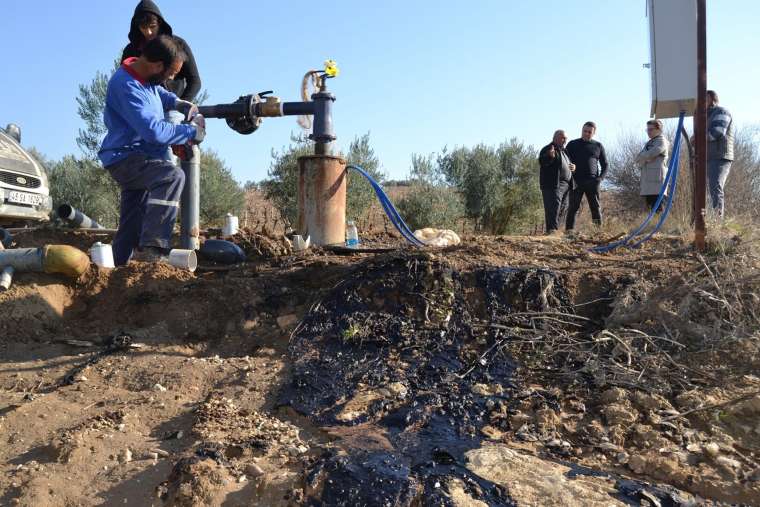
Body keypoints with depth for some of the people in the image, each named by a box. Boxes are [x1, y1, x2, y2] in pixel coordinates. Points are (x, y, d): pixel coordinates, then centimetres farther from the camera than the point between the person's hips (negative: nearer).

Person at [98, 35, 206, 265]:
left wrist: (178, 103, 12)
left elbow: (159, 91, 31)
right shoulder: (126, 85, -23)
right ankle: (152, 248, -35)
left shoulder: (145, 76, 6)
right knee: (173, 176, -33)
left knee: (132, 224, 12)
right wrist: (192, 131, -19)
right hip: (125, 158, -10)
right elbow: (154, 131, -30)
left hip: (135, 158, 10)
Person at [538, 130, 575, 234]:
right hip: (553, 184, -9)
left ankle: (555, 229, 20)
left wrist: (573, 167, 13)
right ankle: (552, 229, -18)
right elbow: (541, 162, -19)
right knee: (554, 207, -16)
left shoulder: (564, 151, 24)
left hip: (565, 184, 9)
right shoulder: (548, 149, -3)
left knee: (563, 208, 11)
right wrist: (550, 156, -39)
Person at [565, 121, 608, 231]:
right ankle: (569, 231, -7)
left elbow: (605, 165, 15)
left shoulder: (598, 146, 13)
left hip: (592, 182, 1)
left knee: (596, 207, -2)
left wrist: (600, 178, -3)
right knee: (574, 208, -5)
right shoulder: (572, 144, 10)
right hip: (576, 182, -1)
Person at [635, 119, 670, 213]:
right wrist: (645, 158, -7)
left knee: (657, 209, -12)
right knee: (651, 206, 9)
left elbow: (649, 155, -18)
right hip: (647, 179, 8)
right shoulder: (649, 143, 23)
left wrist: (641, 157, 0)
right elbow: (637, 158, 13)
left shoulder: (661, 141, -3)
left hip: (657, 179, -8)